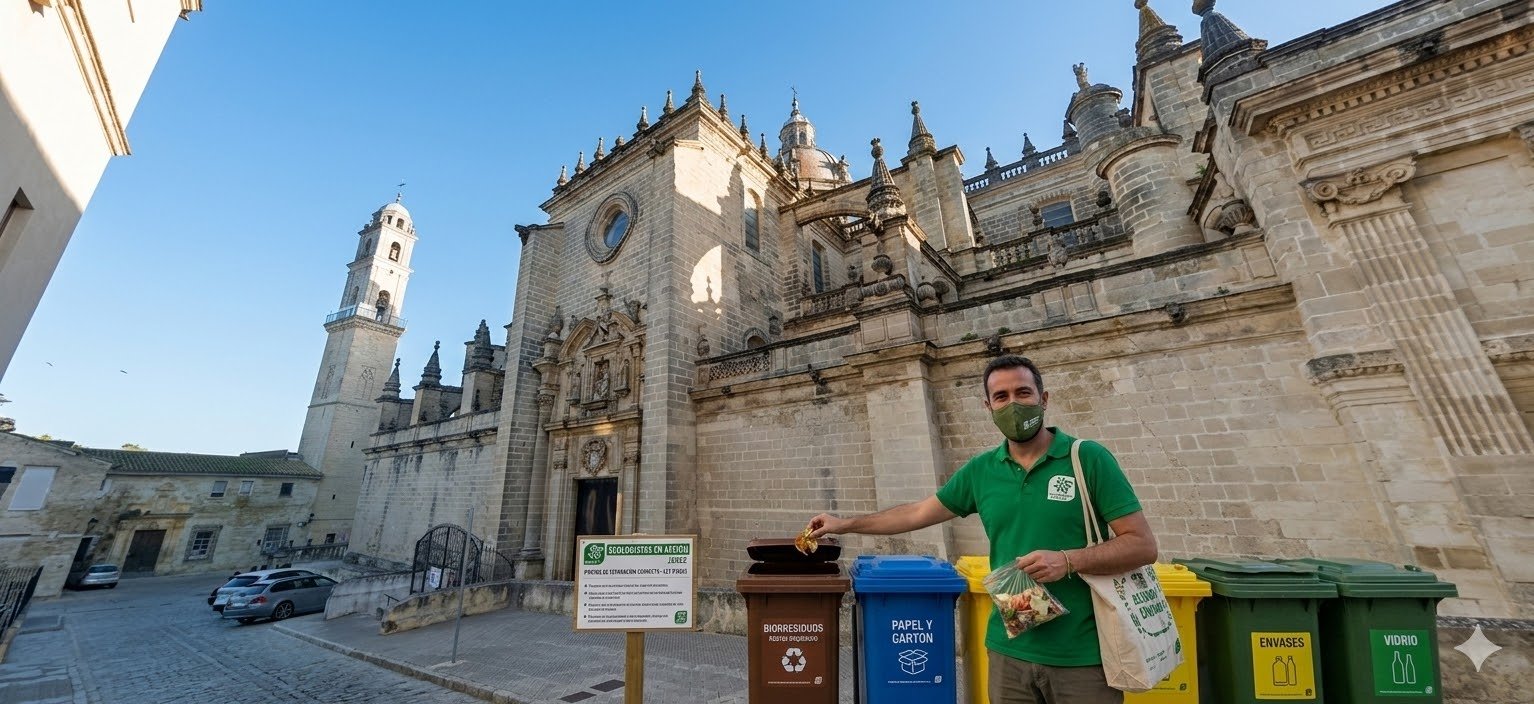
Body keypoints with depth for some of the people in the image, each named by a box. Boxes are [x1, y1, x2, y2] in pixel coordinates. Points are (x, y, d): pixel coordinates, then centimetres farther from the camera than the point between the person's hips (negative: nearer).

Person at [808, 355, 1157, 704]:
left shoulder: (1089, 458, -9)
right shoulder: (980, 471, 0)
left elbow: (1143, 545, -7)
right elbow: (918, 513, 8)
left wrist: (1067, 561, -23)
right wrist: (845, 524, 9)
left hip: (1083, 655, -2)